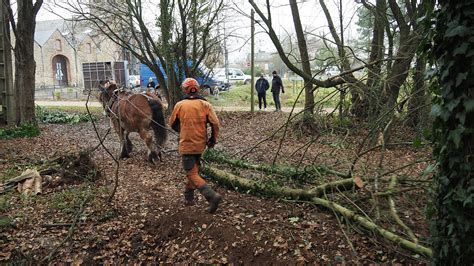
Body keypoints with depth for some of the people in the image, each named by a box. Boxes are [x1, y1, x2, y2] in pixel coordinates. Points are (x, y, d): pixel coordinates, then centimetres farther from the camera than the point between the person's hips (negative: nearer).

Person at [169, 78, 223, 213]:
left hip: (186, 145, -4)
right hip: (201, 144, 4)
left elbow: (172, 124, 6)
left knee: (192, 174, 0)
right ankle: (188, 197, 32)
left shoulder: (179, 105, -6)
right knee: (193, 169, 22)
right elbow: (216, 124, -9)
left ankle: (212, 195, -16)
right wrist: (213, 139, 5)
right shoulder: (205, 105, -4)